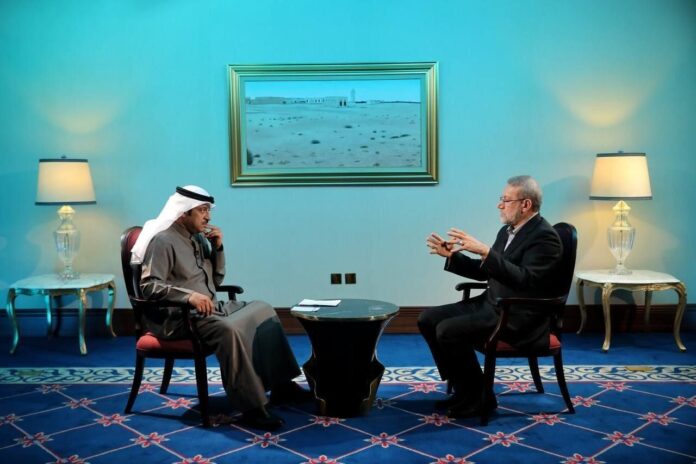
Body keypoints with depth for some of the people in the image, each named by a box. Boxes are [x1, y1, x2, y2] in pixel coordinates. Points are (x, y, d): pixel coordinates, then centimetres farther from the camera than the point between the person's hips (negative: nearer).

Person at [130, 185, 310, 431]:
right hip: (179, 318, -9)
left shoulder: (198, 238, 14)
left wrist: (218, 248, 3)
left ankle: (281, 385, 0)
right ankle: (251, 407, -28)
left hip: (209, 309, 9)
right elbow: (148, 286, -22)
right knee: (229, 330, -35)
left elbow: (216, 280, 18)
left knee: (263, 309, -2)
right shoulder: (163, 241, -11)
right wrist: (189, 295, -33)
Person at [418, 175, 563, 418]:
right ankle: (463, 389, 9)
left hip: (519, 318, -9)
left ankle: (479, 396, -5)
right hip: (490, 306, 10)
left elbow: (525, 280, -29)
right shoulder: (507, 231, 12)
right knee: (428, 319, 2)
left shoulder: (545, 236, -15)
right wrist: (452, 255, 4)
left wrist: (485, 251, -34)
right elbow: (484, 272, 18)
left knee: (448, 331, -24)